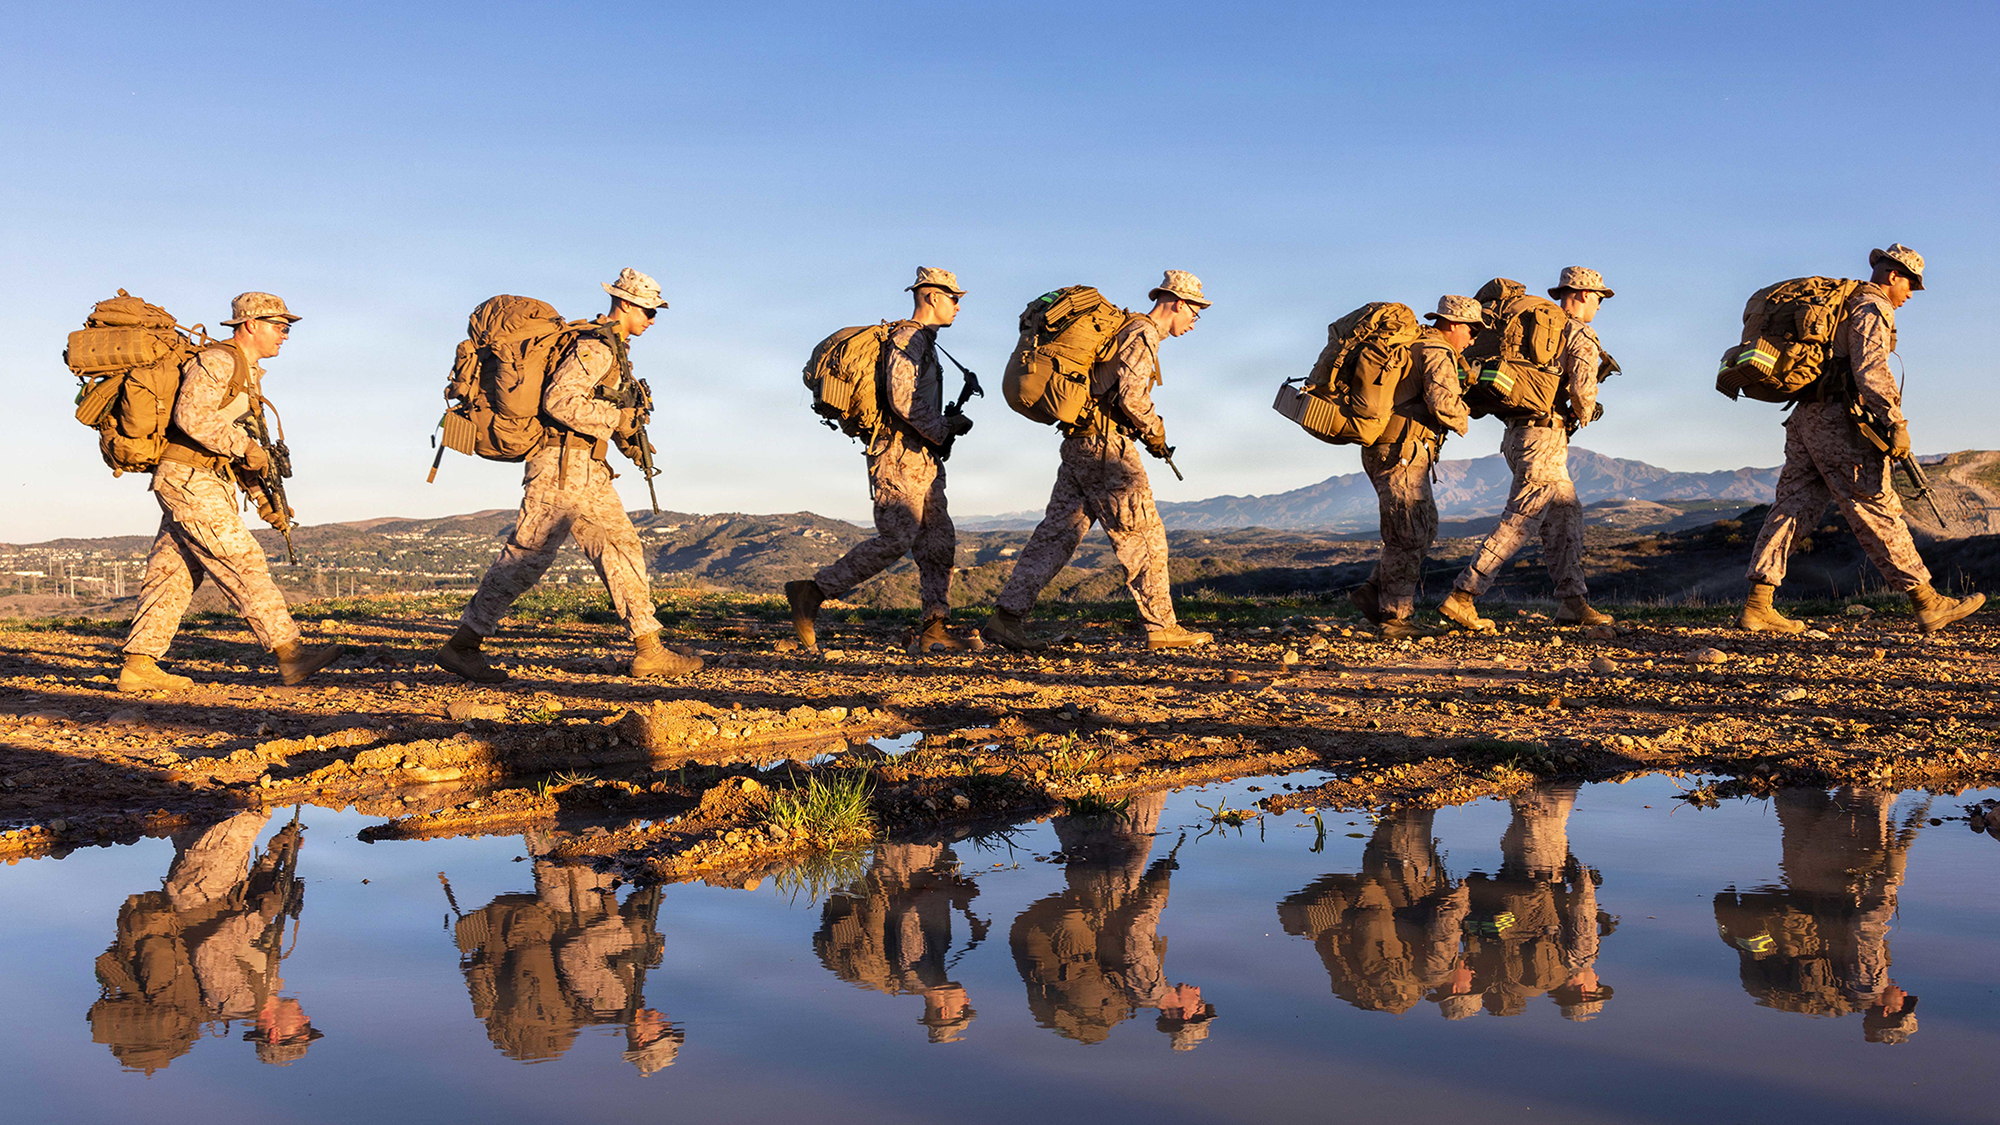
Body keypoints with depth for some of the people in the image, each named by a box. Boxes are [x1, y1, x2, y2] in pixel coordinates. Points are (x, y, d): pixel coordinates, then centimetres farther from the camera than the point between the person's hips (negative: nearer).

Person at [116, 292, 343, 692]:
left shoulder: (247, 373, 20)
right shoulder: (218, 361, -11)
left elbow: (235, 445, 24)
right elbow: (190, 416, -25)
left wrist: (262, 495, 17)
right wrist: (244, 448, -21)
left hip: (205, 481, 10)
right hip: (189, 479, -10)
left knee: (174, 574, 8)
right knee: (243, 563, -12)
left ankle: (138, 665, 11)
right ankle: (290, 656, -12)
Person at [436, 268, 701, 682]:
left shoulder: (612, 348, 18)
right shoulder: (594, 346, -13)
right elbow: (559, 401, -24)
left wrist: (627, 435, 16)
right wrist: (617, 419, -18)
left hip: (587, 471, 10)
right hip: (563, 464, -10)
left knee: (622, 547, 5)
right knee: (528, 554, -8)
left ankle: (648, 650, 4)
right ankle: (462, 645, 0)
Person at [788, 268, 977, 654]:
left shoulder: (924, 343, 23)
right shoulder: (907, 339, -9)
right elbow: (902, 399, -22)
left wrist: (948, 422, 14)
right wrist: (942, 430, -12)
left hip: (922, 460, 10)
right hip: (899, 455, -10)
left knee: (939, 541, 3)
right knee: (897, 540, -15)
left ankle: (931, 631, 1)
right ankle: (811, 592, -8)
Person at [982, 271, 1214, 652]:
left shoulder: (1127, 329, 22)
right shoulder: (1143, 335, -9)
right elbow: (1131, 394, -21)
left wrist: (1146, 428, 19)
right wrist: (1155, 432, -6)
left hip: (1080, 443, 10)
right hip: (1106, 446, -10)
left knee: (1058, 532, 6)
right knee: (1143, 536, -2)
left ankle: (1006, 617, 3)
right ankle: (1161, 628, 3)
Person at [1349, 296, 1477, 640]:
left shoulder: (1414, 344, 19)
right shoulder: (1438, 353, -11)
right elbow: (1443, 402, -26)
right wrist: (1462, 421, -6)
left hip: (1383, 450, 10)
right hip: (1400, 453, -10)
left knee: (1425, 525, 15)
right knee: (1409, 534, -5)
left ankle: (1373, 592, 12)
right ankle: (1396, 617, -2)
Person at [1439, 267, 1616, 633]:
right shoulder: (1581, 337, -6)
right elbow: (1583, 387, -20)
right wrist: (1585, 414, 1)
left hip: (1519, 434, 9)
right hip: (1544, 437, -9)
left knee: (1566, 513, 14)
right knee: (1519, 523, -10)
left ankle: (1573, 602, 15)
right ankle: (1461, 596, -14)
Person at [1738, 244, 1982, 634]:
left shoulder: (1844, 303, 24)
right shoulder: (1872, 309, -6)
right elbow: (1870, 370, -19)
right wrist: (1896, 422, -20)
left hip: (1804, 416, 9)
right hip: (1838, 422, -9)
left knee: (1793, 505, 4)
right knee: (1877, 511, -6)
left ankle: (1757, 606, -1)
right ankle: (1927, 603, 0)